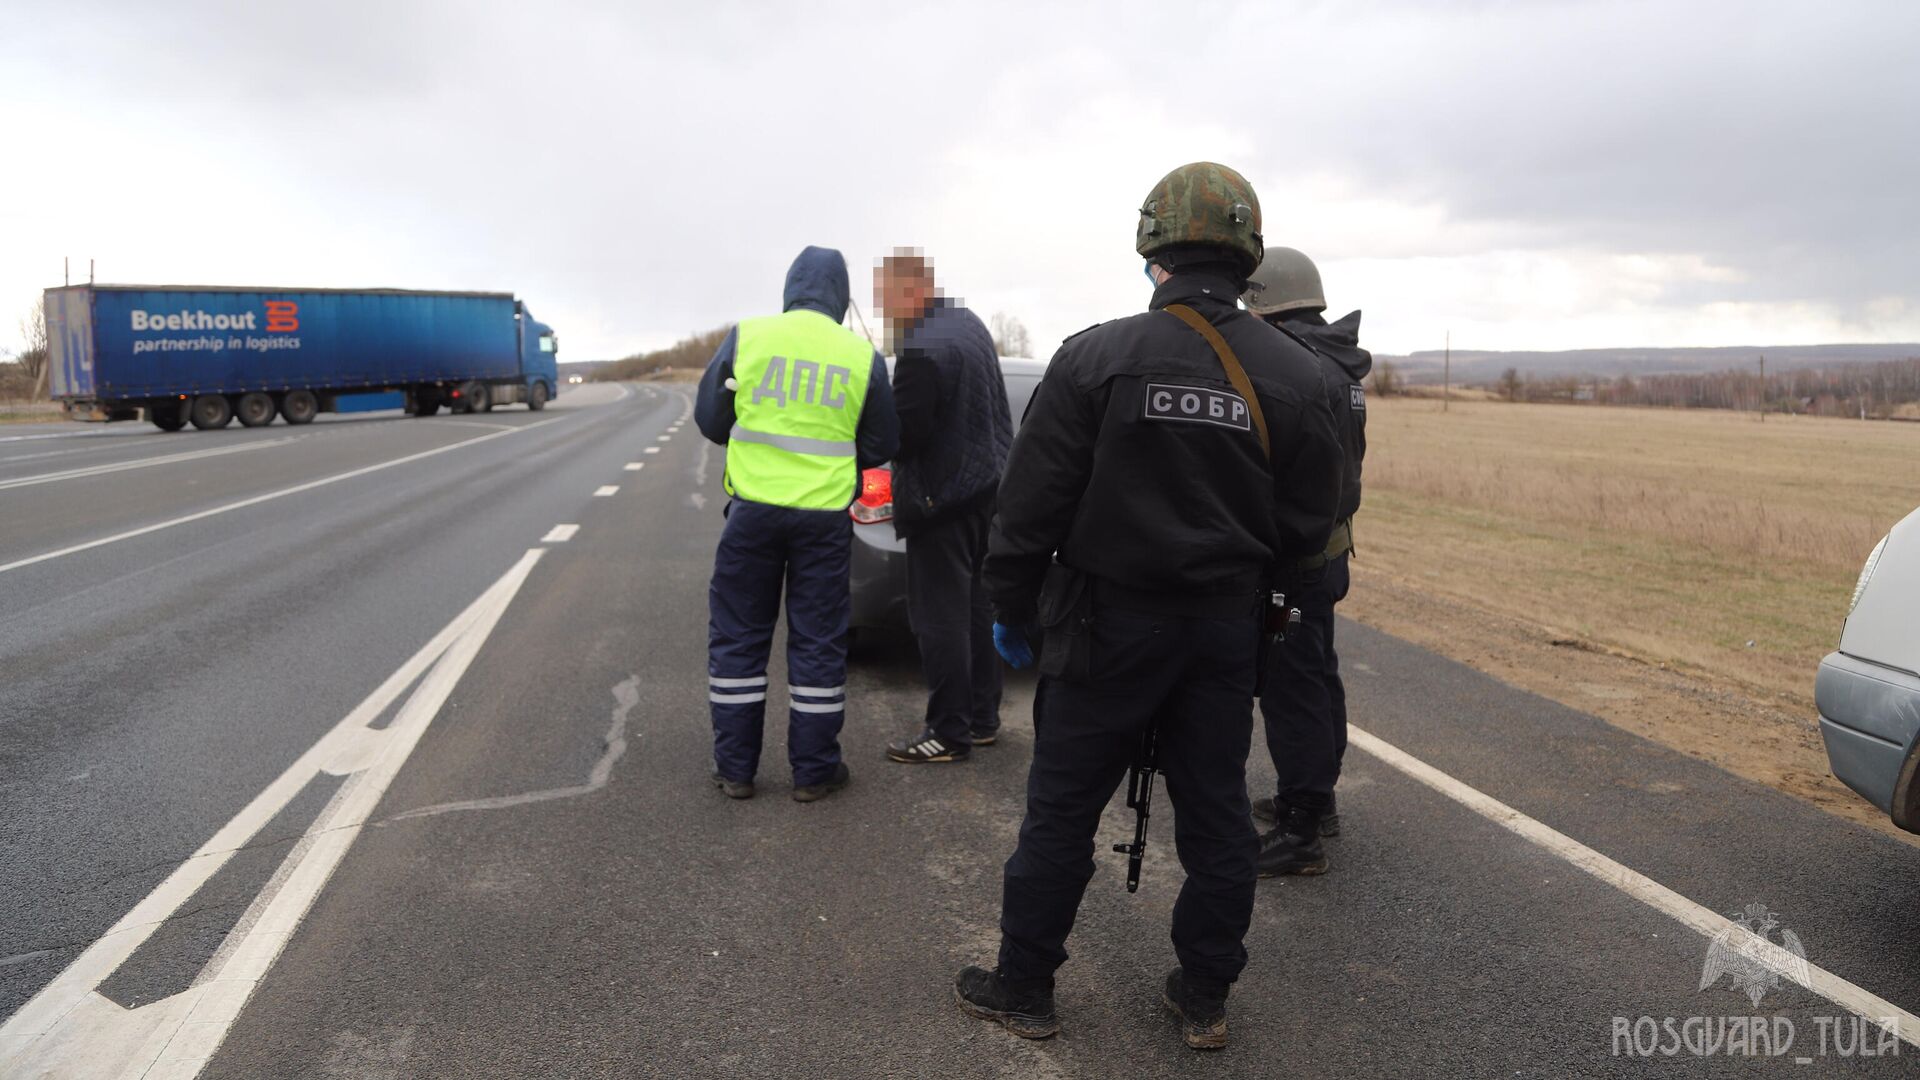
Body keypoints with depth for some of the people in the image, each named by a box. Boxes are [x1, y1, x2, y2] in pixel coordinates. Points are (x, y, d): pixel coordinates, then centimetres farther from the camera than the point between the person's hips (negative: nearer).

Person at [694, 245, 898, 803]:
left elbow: (709, 418, 6)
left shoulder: (747, 337, -2)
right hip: (825, 516, 0)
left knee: (738, 636, 12)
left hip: (754, 509, 0)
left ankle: (735, 767, 18)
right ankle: (814, 770, 17)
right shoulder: (862, 356, -1)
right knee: (818, 641, 10)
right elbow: (882, 445, 7)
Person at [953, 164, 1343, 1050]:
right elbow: (1306, 528, 2)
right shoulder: (1293, 376, -1)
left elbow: (1032, 505, -10)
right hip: (1228, 627, 4)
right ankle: (1204, 999, 28)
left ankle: (1023, 987, 22)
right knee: (1216, 815, 15)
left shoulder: (1094, 359, -11)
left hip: (1109, 619, -3)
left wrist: (1013, 610, 2)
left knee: (1061, 811, 9)